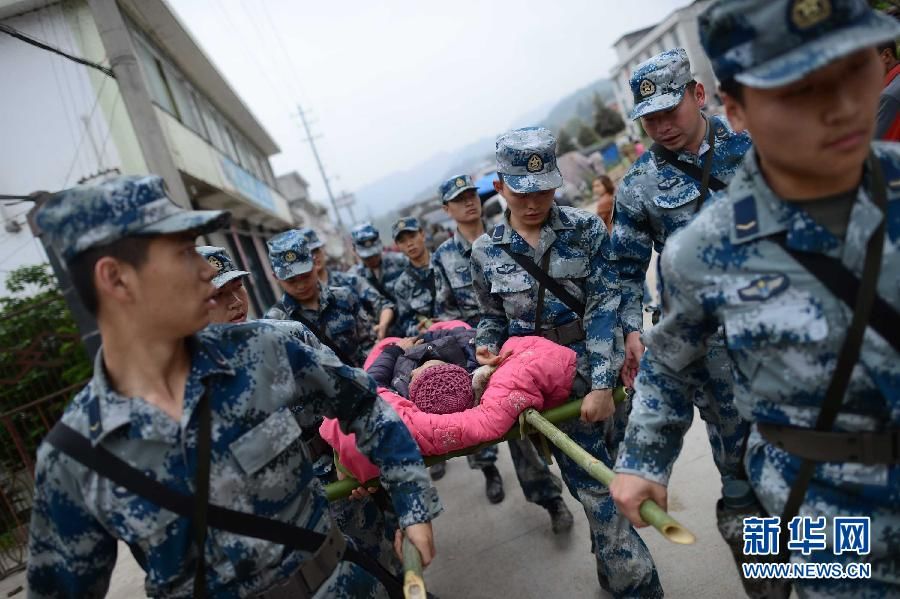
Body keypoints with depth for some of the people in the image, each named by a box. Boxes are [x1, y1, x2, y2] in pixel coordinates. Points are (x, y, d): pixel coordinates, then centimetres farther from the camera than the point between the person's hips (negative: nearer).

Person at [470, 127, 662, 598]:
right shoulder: (486, 251, 0)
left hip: (604, 369, 0)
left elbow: (604, 306, -11)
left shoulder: (585, 229, -4)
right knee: (594, 488, 4)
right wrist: (486, 346, -11)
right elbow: (493, 316, 11)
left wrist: (603, 382, -18)